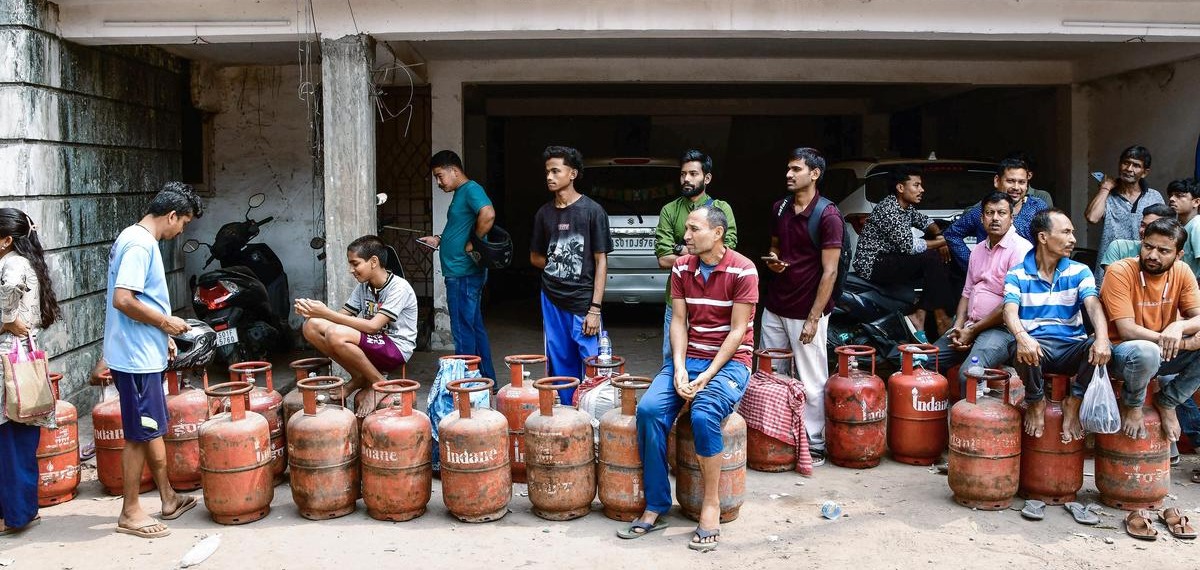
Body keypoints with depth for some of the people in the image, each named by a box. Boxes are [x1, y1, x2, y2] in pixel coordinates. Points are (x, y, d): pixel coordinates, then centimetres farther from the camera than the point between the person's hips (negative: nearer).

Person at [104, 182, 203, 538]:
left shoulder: (137, 239, 12)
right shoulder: (140, 244, -19)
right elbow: (122, 300, -26)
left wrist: (161, 335, 16)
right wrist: (165, 322, -15)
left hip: (144, 354, 10)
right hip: (137, 357, -10)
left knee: (153, 428, 17)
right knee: (140, 434, -1)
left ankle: (168, 499, 27)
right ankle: (130, 512, 10)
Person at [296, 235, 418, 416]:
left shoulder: (399, 287, -16)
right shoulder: (363, 286, 8)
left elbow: (373, 326, -24)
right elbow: (343, 315, 6)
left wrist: (327, 313, -24)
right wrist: (313, 312, -15)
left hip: (396, 349, -8)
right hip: (370, 345, 8)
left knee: (336, 334, -32)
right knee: (311, 326, -10)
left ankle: (378, 383, -11)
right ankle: (359, 378, 0)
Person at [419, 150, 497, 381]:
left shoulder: (471, 189, -13)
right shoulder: (461, 194, 18)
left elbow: (488, 214, -31)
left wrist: (472, 244, -21)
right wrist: (439, 239, 16)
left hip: (464, 273, -11)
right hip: (461, 273, 11)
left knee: (463, 331, -4)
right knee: (475, 328, 15)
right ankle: (487, 380, 23)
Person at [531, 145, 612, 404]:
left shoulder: (592, 211, -4)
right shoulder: (544, 213, 9)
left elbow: (601, 261, -5)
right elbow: (535, 257, 21)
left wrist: (595, 309, -11)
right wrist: (560, 265, 3)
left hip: (583, 304, -4)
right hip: (552, 302, 5)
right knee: (560, 369, 9)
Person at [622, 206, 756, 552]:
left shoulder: (742, 270, -11)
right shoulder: (682, 268, 5)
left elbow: (738, 331, -12)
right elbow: (678, 322, 3)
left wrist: (707, 375, -20)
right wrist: (679, 367, -13)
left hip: (730, 361, -5)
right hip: (688, 358, 5)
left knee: (704, 414, -34)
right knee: (649, 409, -22)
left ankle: (712, 504, -17)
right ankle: (656, 507, -12)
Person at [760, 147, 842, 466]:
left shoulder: (828, 216, -12)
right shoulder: (779, 209, 7)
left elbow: (829, 271, -13)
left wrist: (813, 318, -16)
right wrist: (772, 259, -2)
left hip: (806, 312, -6)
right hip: (774, 307, 6)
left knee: (811, 381, 2)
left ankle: (814, 445, 13)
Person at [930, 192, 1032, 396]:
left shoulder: (1020, 249, -10)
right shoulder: (978, 250, 17)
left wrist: (973, 331, -12)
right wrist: (959, 327, 2)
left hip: (1001, 328, -8)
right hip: (969, 326, 8)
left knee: (968, 374, -31)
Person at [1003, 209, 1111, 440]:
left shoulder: (1079, 272, 8)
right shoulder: (1017, 275, 3)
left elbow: (1093, 306, -9)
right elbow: (1010, 311, -14)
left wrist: (1102, 338, -32)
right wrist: (1022, 337, -39)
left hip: (1072, 347, 2)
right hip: (1035, 344, -2)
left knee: (1099, 348, -31)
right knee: (1024, 349, -37)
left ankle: (1074, 405, -6)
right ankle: (1036, 403, -5)